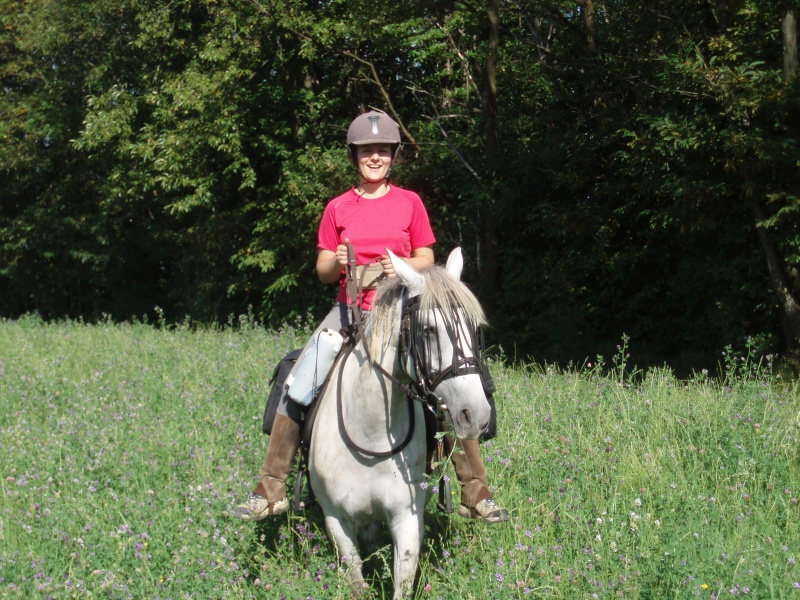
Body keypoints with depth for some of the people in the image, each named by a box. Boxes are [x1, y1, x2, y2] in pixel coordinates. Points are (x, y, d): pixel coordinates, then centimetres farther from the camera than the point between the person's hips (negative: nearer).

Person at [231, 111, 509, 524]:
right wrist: (336, 262, -13)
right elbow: (322, 271, 9)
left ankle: (476, 494, -4)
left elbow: (427, 260, 5)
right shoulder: (338, 208, 7)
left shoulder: (410, 203, 4)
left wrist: (402, 265, -15)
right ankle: (270, 491, -2)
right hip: (350, 310, 1)